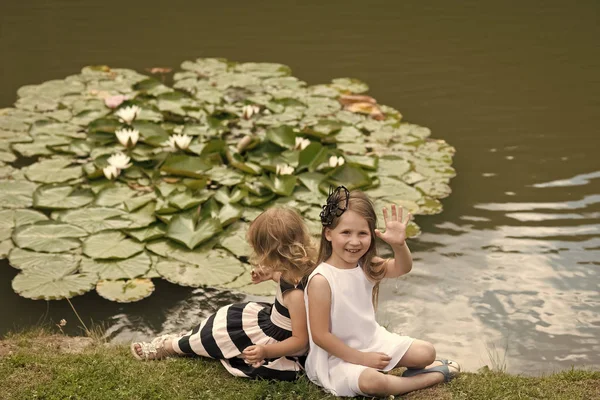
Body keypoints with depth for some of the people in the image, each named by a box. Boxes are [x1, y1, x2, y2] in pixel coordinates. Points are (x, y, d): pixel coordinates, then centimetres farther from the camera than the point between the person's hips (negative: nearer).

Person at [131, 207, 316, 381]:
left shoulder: (296, 294, -39)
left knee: (221, 331, 5)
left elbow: (300, 340, -31)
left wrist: (266, 352, -40)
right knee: (228, 317, 16)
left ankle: (170, 347, 27)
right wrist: (270, 275, 4)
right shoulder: (300, 269, -14)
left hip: (273, 342, -8)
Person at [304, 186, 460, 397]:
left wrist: (399, 244, -23)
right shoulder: (321, 280, -25)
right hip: (338, 357, -7)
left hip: (374, 341, 7)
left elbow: (403, 268, 0)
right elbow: (320, 336, -23)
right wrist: (360, 358, -19)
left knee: (427, 352, -1)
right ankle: (434, 376, -11)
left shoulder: (366, 266, -4)